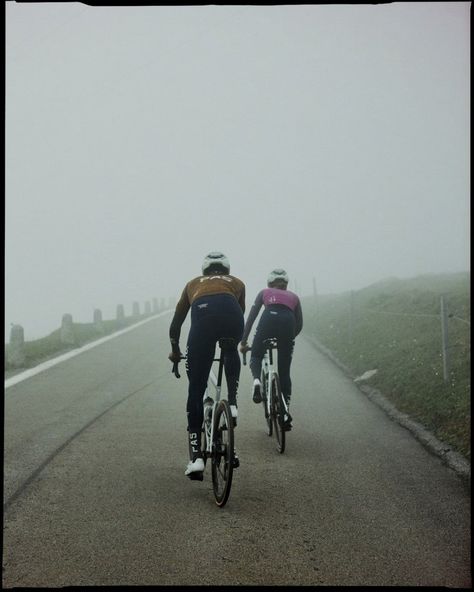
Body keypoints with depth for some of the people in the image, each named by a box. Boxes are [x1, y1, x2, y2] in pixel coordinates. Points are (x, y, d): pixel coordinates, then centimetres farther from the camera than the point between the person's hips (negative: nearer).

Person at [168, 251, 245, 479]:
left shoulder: (193, 284, 39)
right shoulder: (236, 283, 37)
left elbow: (176, 324, 43)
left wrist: (174, 350, 59)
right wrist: (240, 344, 62)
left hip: (202, 317, 0)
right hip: (230, 315, 0)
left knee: (196, 390, 8)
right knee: (231, 352, 38)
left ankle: (196, 456, 3)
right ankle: (232, 403, 18)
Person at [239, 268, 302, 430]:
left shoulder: (264, 293, 30)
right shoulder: (293, 297, 33)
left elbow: (251, 318, 22)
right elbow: (299, 324, 28)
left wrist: (243, 341, 24)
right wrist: (288, 338, 43)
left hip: (269, 319, -1)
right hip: (287, 321, 1)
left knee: (256, 356, 21)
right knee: (284, 372, 11)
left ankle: (257, 380, -12)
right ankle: (285, 412, 7)